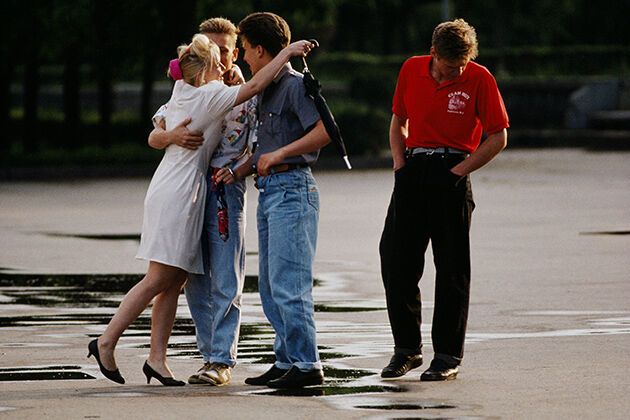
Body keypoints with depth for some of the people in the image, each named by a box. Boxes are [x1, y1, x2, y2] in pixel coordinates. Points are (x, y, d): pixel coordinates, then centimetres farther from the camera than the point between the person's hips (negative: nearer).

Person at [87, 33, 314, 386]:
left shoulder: (181, 92, 12)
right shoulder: (210, 96, -11)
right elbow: (255, 86, -18)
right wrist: (288, 52, -13)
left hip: (181, 194, 9)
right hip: (176, 195, -9)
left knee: (174, 281, 6)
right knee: (159, 280, -7)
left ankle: (157, 357, 4)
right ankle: (106, 342, -5)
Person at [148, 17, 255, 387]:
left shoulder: (247, 97, 4)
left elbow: (256, 151, -1)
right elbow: (153, 137, 4)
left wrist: (235, 172, -20)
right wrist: (172, 136, -19)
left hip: (226, 191, -4)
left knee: (226, 282, -8)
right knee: (196, 282, 6)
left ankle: (222, 360, -7)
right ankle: (211, 354, 13)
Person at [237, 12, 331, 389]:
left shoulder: (295, 85, -11)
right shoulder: (265, 90, 18)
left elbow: (325, 131, -22)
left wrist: (278, 155, -18)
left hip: (292, 188, -10)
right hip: (269, 190, 10)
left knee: (288, 284, -11)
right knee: (270, 286, 11)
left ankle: (307, 365, -9)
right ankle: (286, 361, 15)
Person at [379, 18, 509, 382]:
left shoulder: (479, 78, -5)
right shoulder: (411, 70, 6)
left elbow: (498, 137, -3)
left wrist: (459, 171, -9)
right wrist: (400, 163, 4)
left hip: (451, 176, -4)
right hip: (413, 171, 4)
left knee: (452, 269, -2)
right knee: (395, 261, 2)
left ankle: (448, 356, 4)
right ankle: (407, 348, 14)